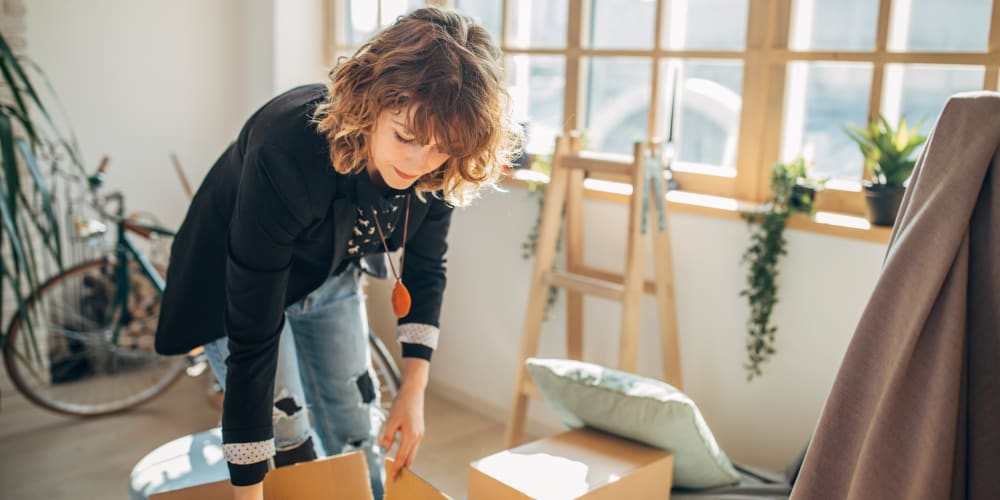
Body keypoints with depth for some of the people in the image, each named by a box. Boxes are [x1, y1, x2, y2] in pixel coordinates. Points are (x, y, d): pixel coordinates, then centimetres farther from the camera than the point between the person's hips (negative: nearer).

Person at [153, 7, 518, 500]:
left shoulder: (435, 167, -25)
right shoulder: (286, 154, -41)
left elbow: (425, 267, -6)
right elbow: (252, 340, -37)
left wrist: (413, 390, -11)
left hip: (329, 278, 5)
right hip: (234, 283, -4)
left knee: (358, 436, 10)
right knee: (291, 452, -5)